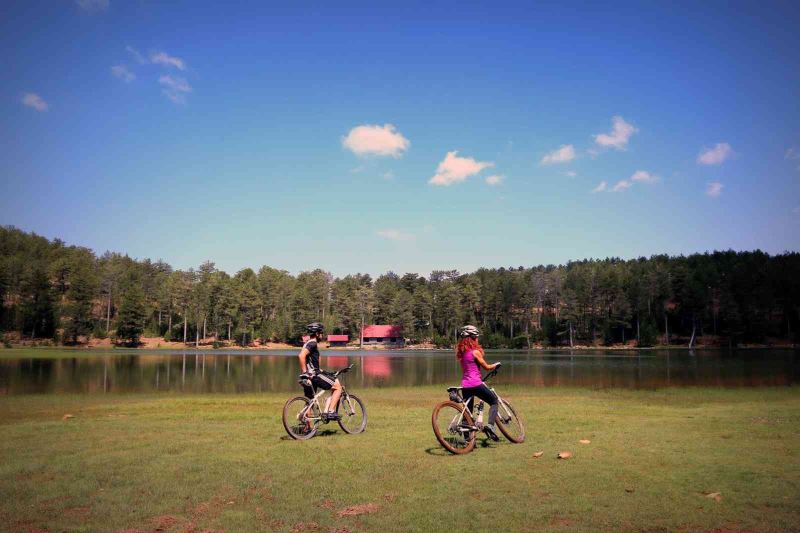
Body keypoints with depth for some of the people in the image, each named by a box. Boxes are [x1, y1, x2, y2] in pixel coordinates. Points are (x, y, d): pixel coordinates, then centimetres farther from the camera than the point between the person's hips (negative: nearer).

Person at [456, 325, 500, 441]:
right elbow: (486, 367, -2)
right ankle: (490, 425, -8)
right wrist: (496, 365, 18)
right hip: (476, 384, -7)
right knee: (494, 401, 11)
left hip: (465, 385, 7)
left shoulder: (461, 352, 11)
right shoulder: (475, 352, -10)